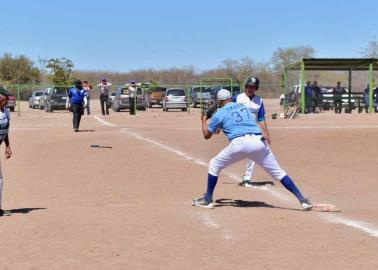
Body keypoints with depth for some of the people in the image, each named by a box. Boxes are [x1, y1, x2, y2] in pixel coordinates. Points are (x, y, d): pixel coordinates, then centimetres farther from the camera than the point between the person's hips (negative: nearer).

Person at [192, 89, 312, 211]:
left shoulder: (219, 113, 15)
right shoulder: (243, 106, 28)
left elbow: (207, 135, 22)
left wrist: (204, 120, 41)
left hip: (239, 143, -3)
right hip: (259, 142, 4)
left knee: (214, 165, 18)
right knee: (278, 172, 9)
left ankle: (208, 200, 19)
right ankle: (303, 200, 0)